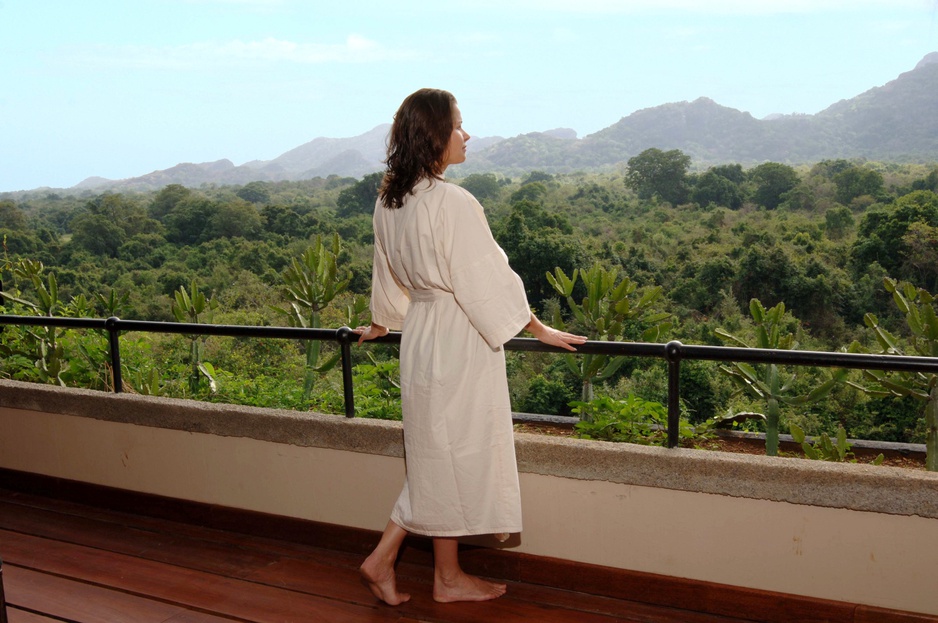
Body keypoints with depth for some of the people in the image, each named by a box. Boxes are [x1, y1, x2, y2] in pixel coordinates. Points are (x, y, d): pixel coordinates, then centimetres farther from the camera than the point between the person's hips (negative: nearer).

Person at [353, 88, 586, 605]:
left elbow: (388, 273, 17)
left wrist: (381, 324, 32)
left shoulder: (389, 202, 5)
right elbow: (488, 281, -17)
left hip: (421, 335, 8)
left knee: (439, 457, 17)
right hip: (459, 343, -8)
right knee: (454, 455, 7)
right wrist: (541, 330, -5)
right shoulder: (453, 204, -20)